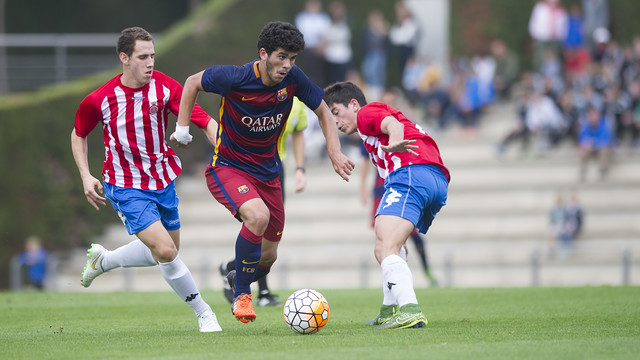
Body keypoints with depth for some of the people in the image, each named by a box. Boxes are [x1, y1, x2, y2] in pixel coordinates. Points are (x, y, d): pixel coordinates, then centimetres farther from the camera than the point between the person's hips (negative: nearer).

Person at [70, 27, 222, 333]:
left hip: (162, 181, 4)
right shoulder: (99, 99, -13)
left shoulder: (164, 87, -12)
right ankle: (203, 313, 0)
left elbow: (205, 121, -15)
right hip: (125, 186, -4)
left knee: (165, 252, 17)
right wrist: (86, 177, -3)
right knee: (165, 251, -18)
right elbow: (79, 134, 7)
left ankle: (102, 261, 42)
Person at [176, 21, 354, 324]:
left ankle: (237, 278, 46)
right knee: (258, 216, -34)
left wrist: (335, 152, -8)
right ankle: (241, 294, -14)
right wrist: (182, 128, -6)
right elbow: (193, 83, -4)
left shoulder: (293, 79, -12)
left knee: (268, 256, 9)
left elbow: (323, 112, 4)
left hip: (267, 172, 5)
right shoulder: (233, 78, -23)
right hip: (227, 167, -5)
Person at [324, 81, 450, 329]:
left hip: (410, 171, -10)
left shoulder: (366, 113, 12)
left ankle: (410, 311, -40)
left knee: (384, 249, -22)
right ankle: (390, 310, 23)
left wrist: (394, 144, -37)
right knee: (390, 246, 29)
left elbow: (394, 124, -11)